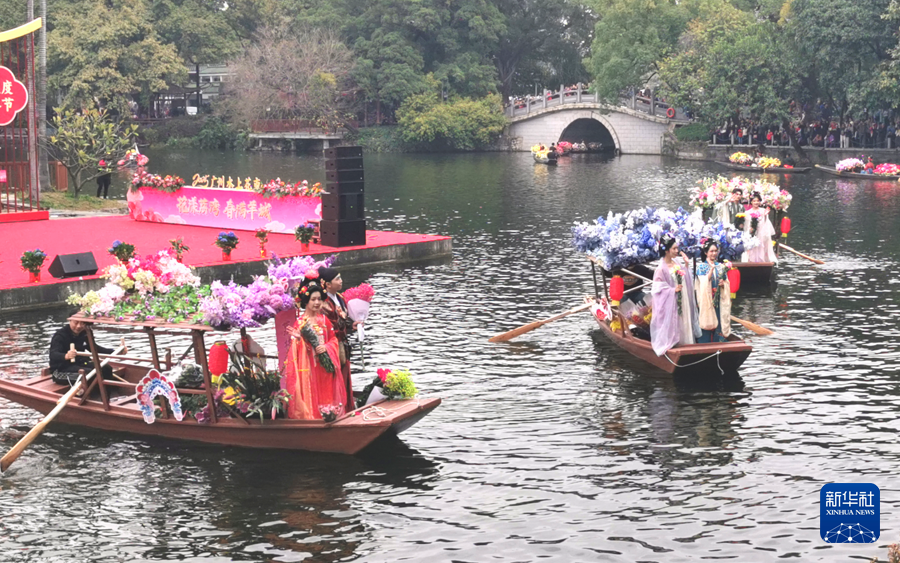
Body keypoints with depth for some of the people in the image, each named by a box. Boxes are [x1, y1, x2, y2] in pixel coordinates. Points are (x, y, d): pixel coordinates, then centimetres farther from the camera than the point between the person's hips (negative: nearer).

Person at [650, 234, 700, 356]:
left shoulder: (678, 262, 1)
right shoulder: (661, 268, -17)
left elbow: (686, 279, 8)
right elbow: (658, 287, -17)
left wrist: (686, 265, -1)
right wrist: (673, 290, -20)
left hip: (682, 300, 7)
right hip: (670, 302, -7)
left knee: (683, 322, 13)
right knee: (671, 323, 1)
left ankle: (683, 343, 24)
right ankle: (669, 345, 13)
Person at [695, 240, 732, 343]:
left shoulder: (721, 267, 11)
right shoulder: (701, 267, -1)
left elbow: (727, 283, 16)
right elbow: (704, 283, -15)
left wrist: (723, 283, -7)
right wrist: (711, 268, -19)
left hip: (718, 302, 4)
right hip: (706, 301, -4)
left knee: (719, 324, 2)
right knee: (706, 323, -6)